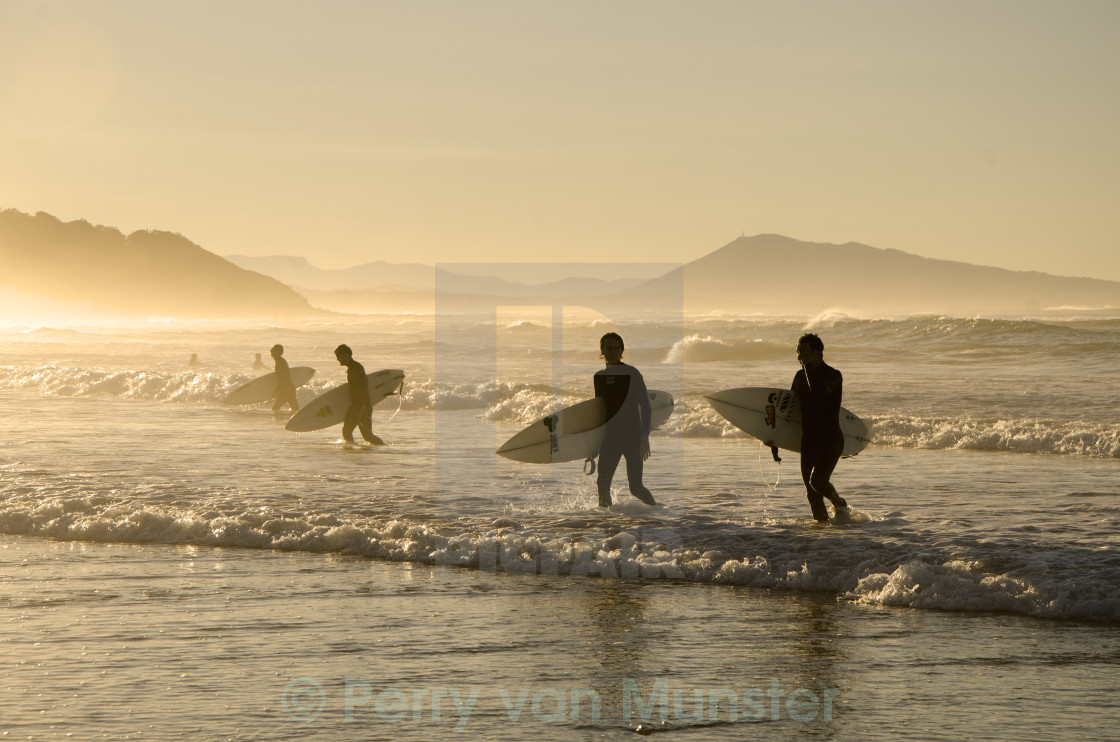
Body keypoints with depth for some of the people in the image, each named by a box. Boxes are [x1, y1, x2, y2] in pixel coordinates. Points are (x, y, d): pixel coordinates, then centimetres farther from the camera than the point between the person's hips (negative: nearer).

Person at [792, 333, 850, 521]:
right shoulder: (800, 376, 10)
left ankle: (839, 502, 6)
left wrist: (808, 365, -25)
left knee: (817, 481, -21)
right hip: (808, 441, 7)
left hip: (831, 441, -7)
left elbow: (819, 392, -33)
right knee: (812, 494, 5)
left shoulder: (834, 376, -12)